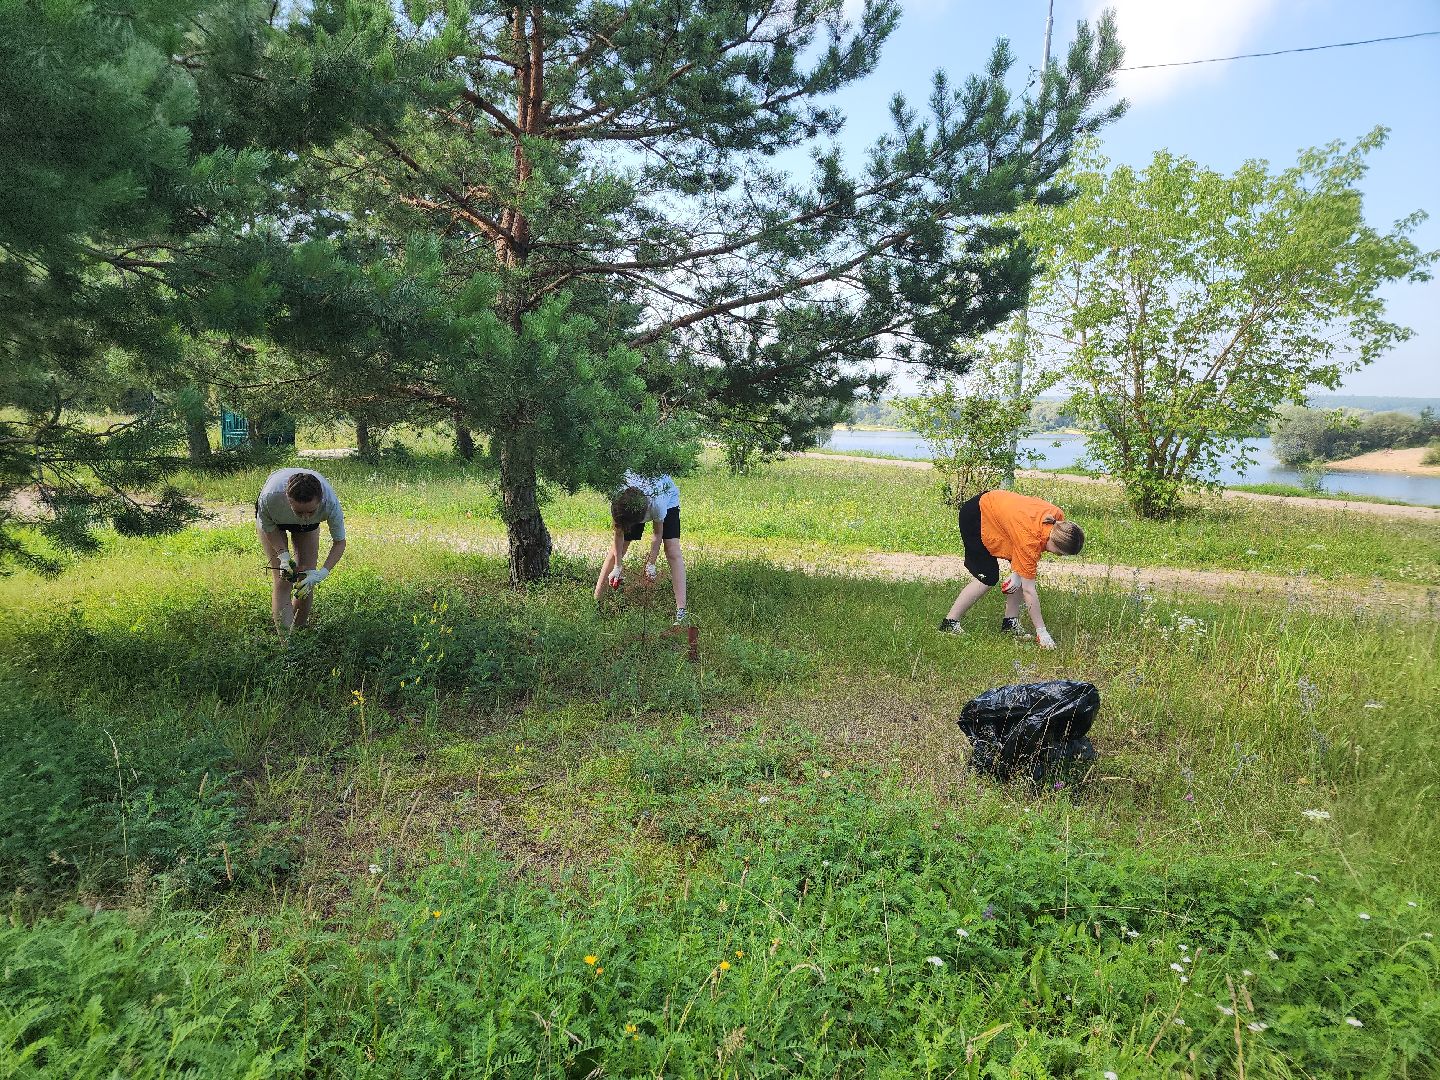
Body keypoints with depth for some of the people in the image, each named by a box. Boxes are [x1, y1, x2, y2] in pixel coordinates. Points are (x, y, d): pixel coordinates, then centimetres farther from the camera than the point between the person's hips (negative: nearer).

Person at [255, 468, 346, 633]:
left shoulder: (330, 502, -42)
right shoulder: (270, 496, -44)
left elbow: (339, 542, -26)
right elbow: (268, 526, -20)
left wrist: (322, 573, -38)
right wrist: (283, 555, -32)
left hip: (309, 527, 1)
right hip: (275, 521, -1)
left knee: (307, 580, -4)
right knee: (283, 582, -12)